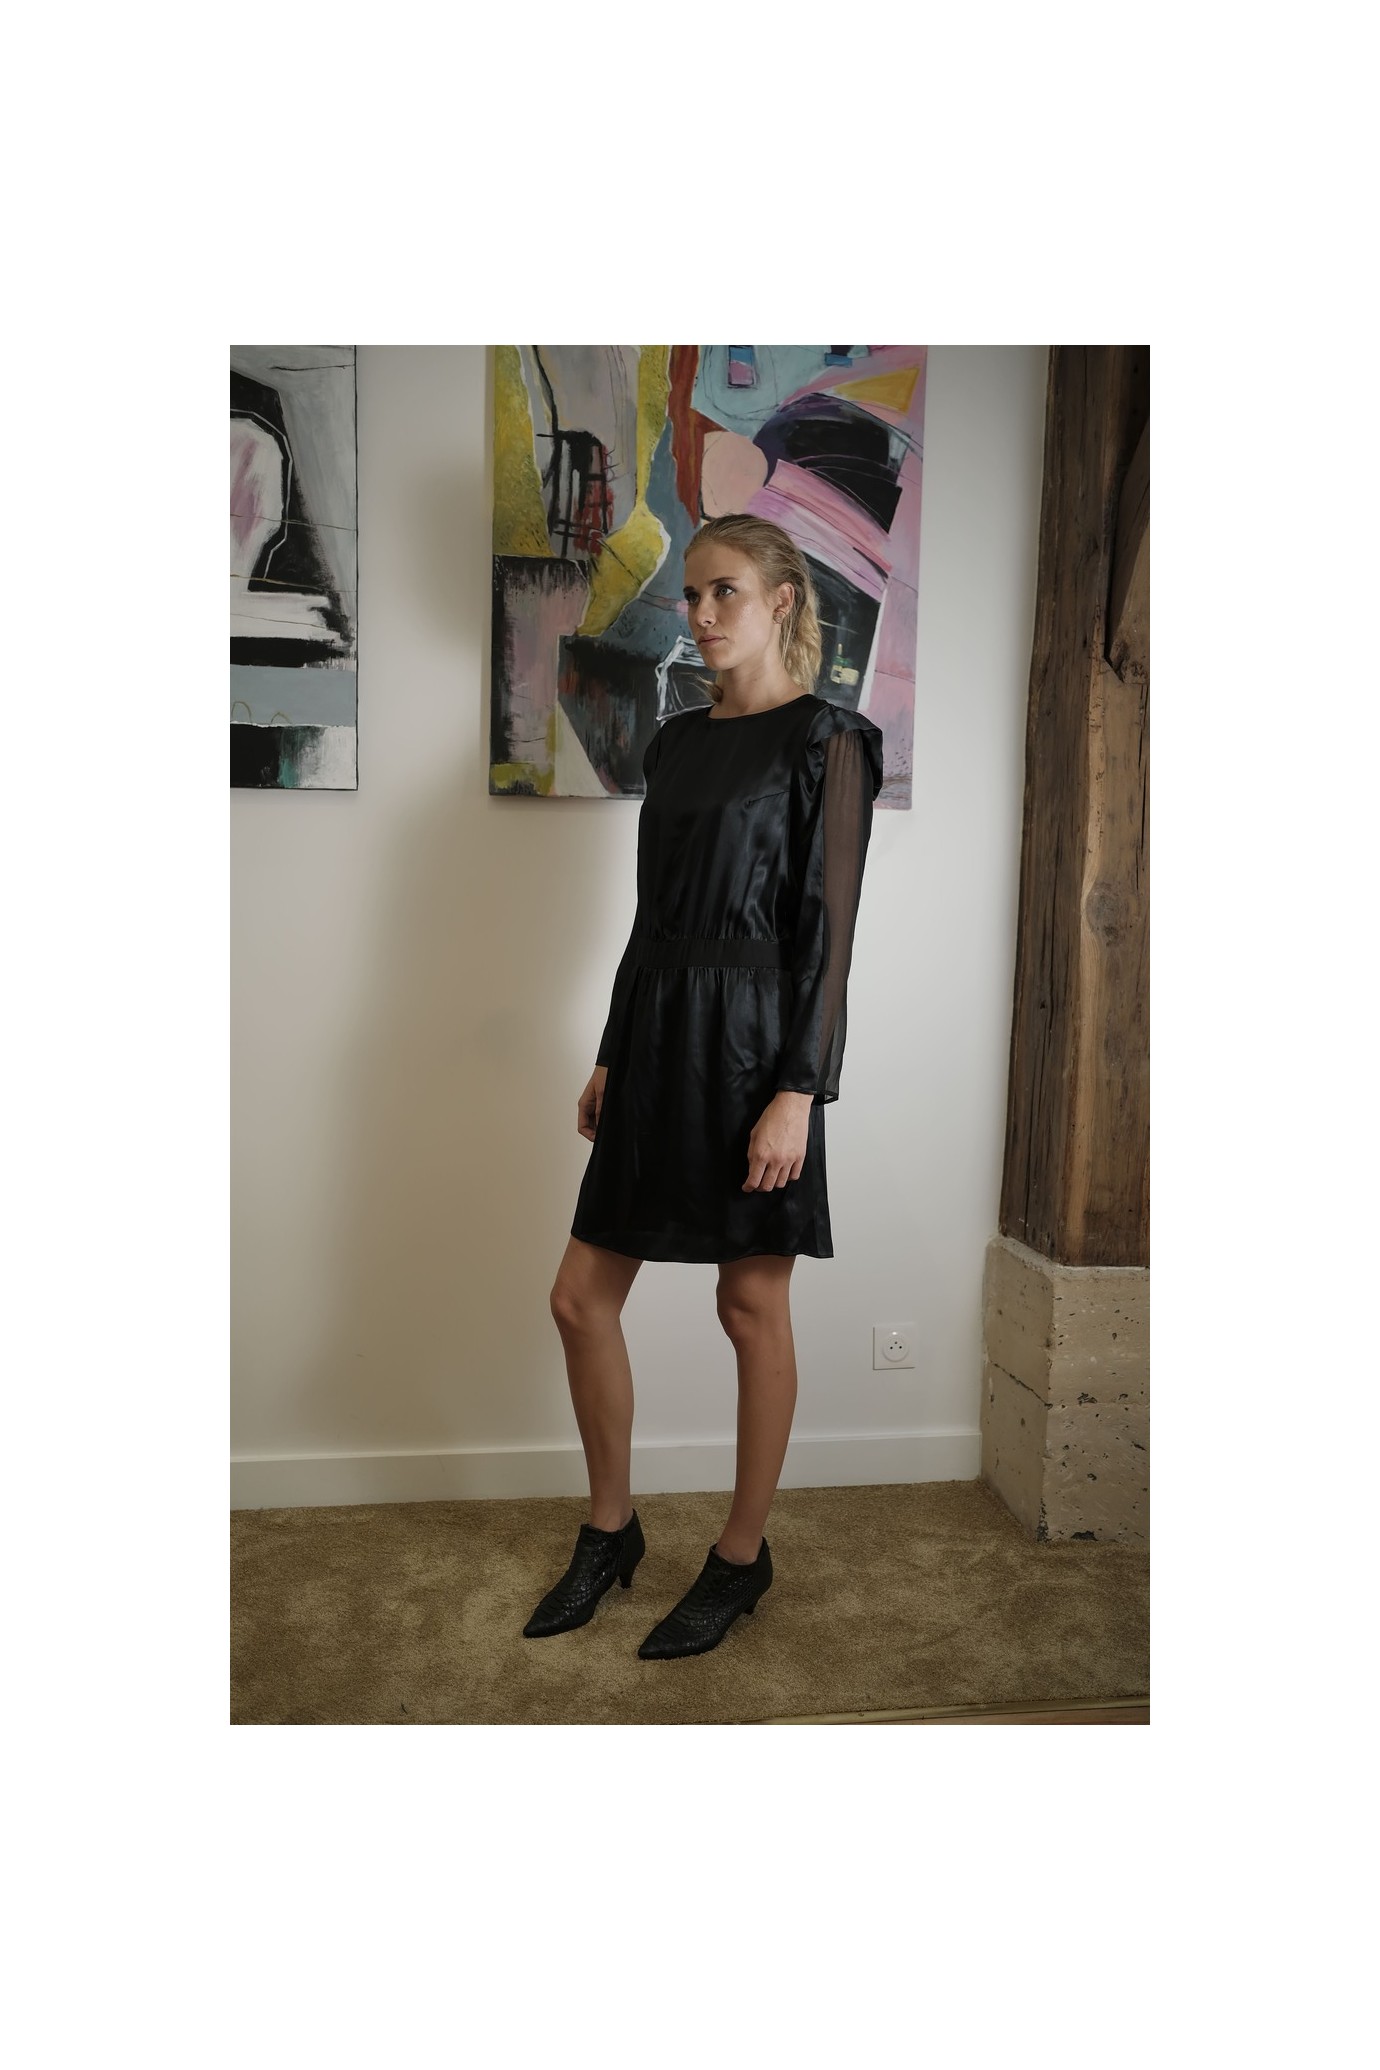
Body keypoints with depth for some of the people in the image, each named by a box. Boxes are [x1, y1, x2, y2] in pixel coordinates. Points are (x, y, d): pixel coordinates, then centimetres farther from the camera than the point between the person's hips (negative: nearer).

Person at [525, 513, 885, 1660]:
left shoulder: (825, 740, -5)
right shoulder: (679, 739, 15)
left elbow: (828, 928, -11)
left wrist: (799, 1091, -17)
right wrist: (611, 1056, 15)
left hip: (752, 1046, -7)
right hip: (659, 1038, 8)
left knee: (753, 1305, 5)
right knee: (582, 1294, 9)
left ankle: (744, 1555, 24)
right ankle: (612, 1530, 29)